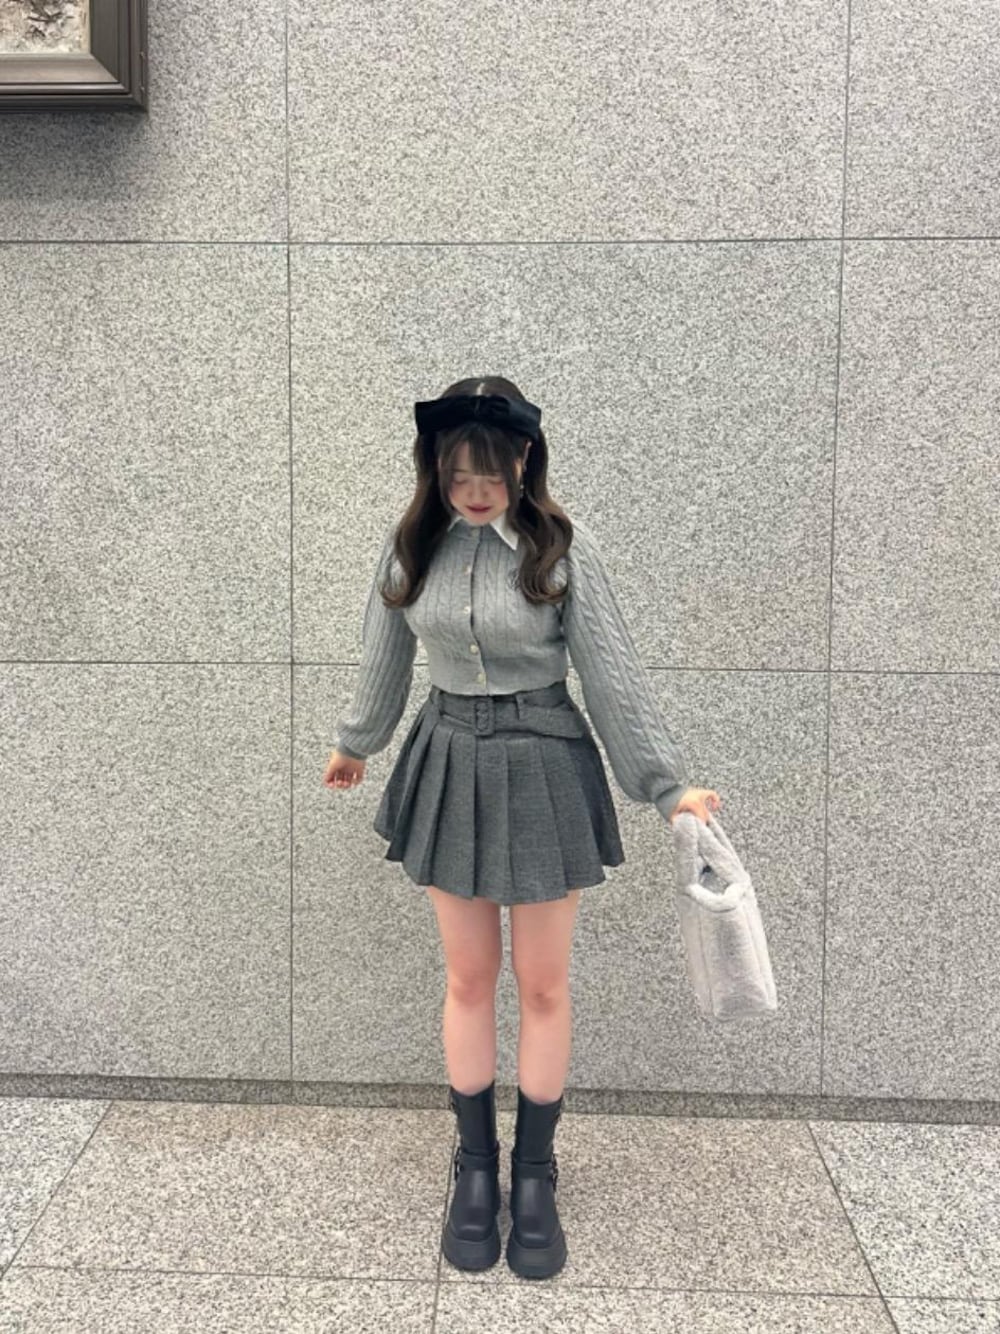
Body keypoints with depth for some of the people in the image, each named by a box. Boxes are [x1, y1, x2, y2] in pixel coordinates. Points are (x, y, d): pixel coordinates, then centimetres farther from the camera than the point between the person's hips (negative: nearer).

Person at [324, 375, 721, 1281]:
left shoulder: (564, 547, -13)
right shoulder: (411, 544, -3)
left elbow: (613, 672, -9)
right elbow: (386, 658, 11)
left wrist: (669, 783, -9)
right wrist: (356, 743, 24)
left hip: (543, 769, -2)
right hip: (448, 765, 3)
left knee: (543, 984, 10)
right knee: (469, 978, 14)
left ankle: (535, 1173, 30)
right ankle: (476, 1165, 32)